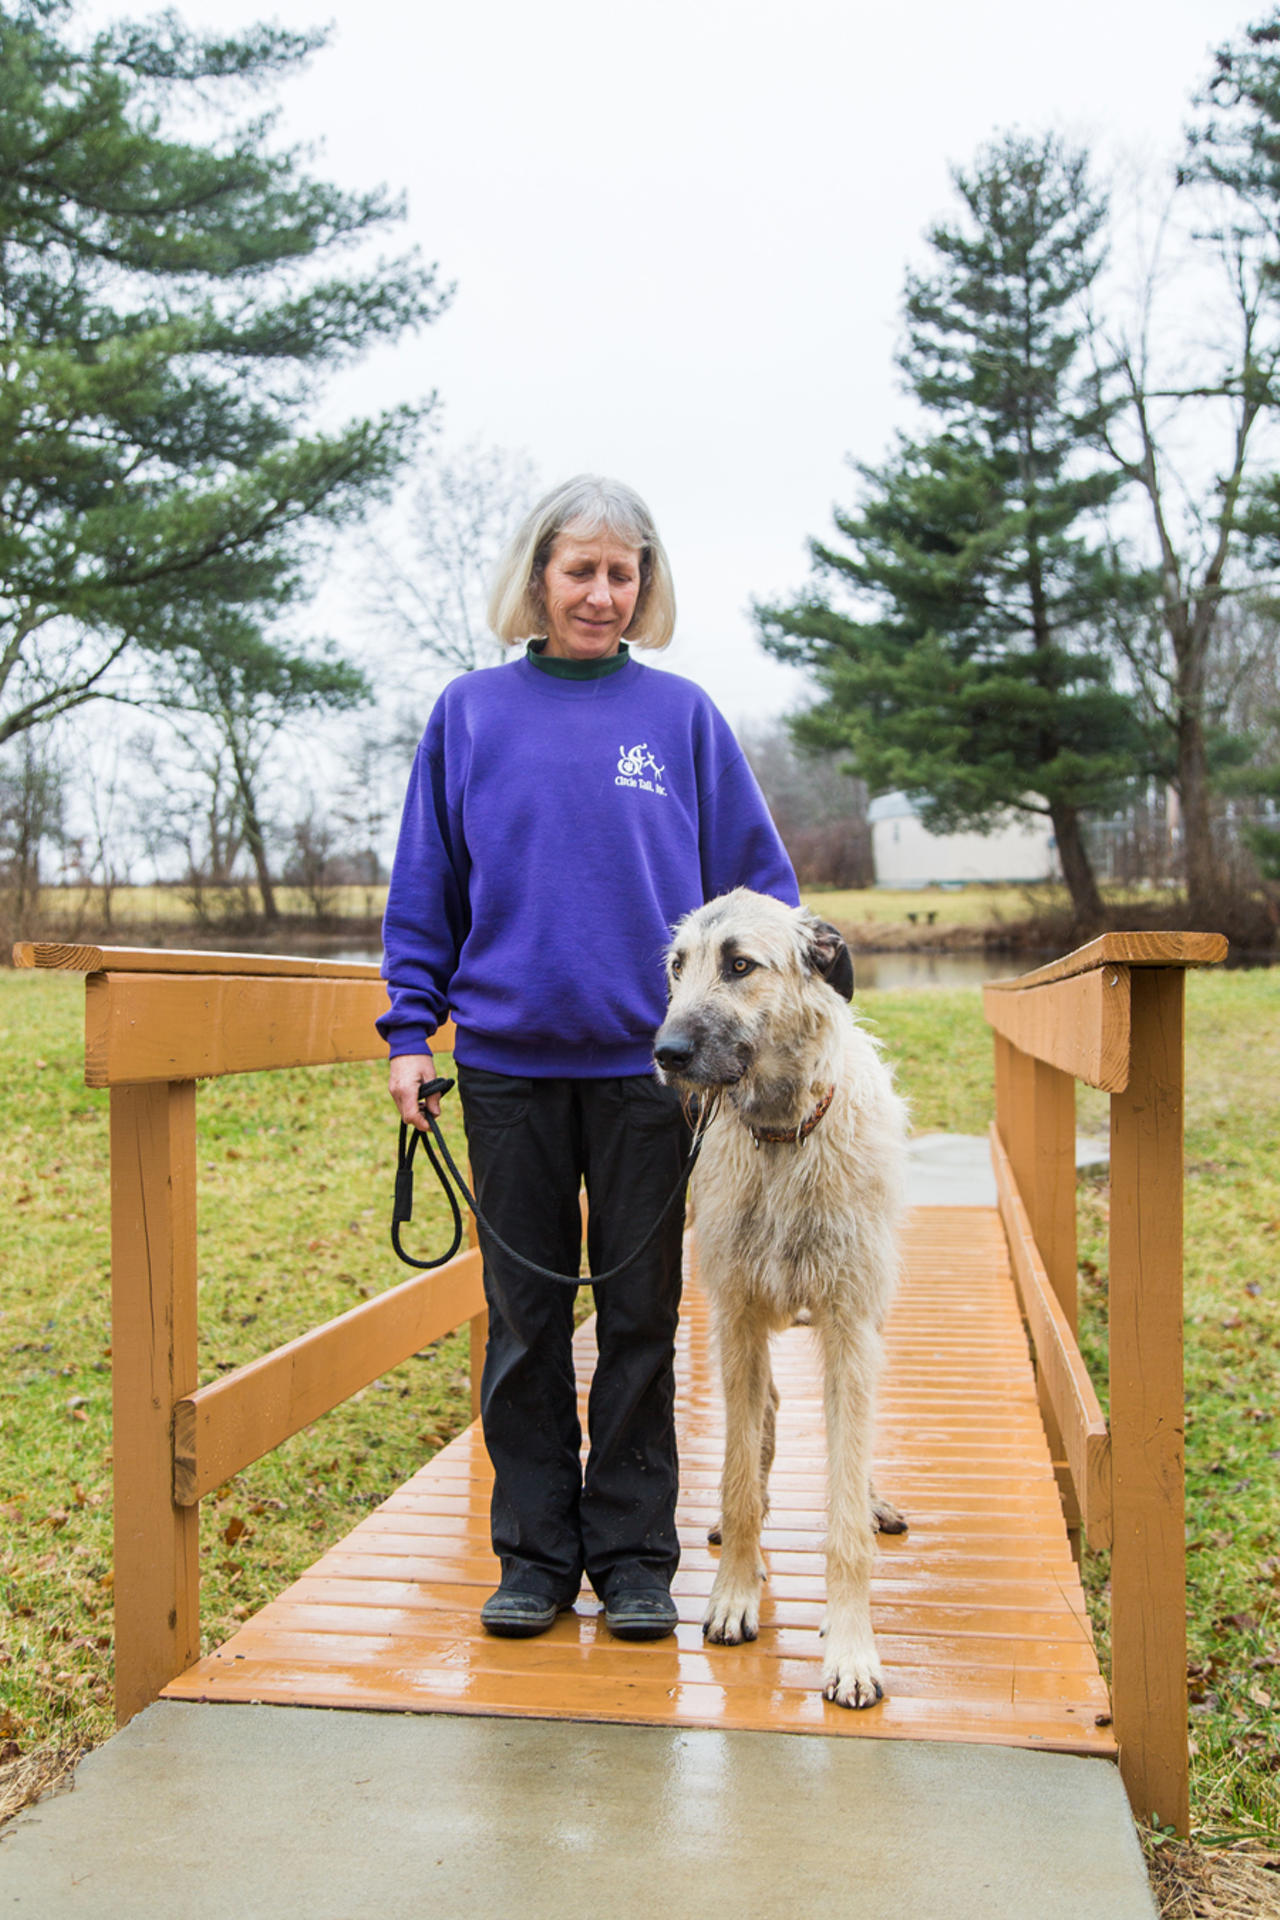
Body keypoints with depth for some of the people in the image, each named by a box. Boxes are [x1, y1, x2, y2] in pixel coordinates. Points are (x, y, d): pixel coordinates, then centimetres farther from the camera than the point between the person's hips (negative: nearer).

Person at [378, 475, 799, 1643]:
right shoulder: (472, 712, 6)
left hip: (647, 1062, 0)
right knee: (524, 1316, 9)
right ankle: (535, 1551, 22)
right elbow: (425, 888, 8)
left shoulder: (681, 715, 4)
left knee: (641, 1313, 7)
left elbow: (757, 880, 6)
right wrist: (411, 1030, 1)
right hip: (507, 1063, 1)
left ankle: (635, 1555, 20)